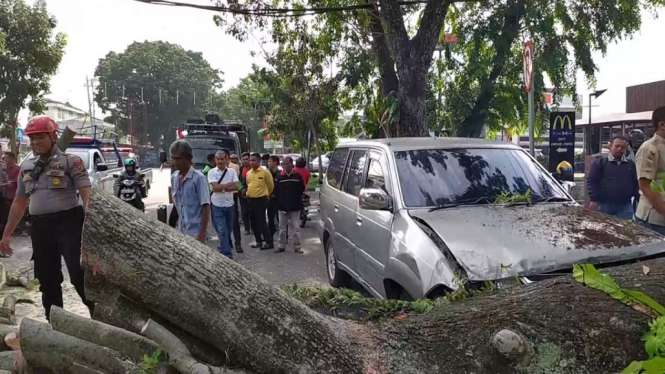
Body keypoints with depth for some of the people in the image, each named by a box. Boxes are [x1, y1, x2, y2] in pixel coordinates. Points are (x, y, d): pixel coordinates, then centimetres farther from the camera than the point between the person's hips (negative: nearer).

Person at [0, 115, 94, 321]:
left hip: (68, 222, -6)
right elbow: (19, 201, 23)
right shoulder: (27, 166, 15)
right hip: (40, 227, 7)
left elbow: (87, 194, -13)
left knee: (80, 275, -10)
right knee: (47, 279, 13)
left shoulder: (70, 161, -4)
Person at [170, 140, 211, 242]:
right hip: (181, 232, 7)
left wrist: (201, 235, -17)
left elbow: (205, 208, -14)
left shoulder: (198, 178, -13)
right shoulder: (174, 178, 7)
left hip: (195, 232, -6)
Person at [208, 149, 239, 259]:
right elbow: (216, 187, -17)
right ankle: (227, 253, -3)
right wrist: (229, 184, -8)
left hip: (229, 204, 3)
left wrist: (222, 188, -15)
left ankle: (223, 248, 35)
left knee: (228, 229, 14)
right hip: (217, 205, -3)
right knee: (222, 230, -5)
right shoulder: (212, 172, -6)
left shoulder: (232, 171, 2)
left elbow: (236, 187, -6)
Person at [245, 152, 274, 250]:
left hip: (261, 200, -6)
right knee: (254, 222, 11)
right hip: (250, 200, 6)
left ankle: (269, 242, 0)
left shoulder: (265, 172, -10)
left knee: (261, 222, -7)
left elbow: (271, 186, 1)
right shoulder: (248, 173, 8)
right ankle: (259, 241, 23)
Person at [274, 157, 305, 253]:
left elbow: (302, 189, 6)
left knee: (296, 227, 3)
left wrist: (296, 200, 4)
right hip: (282, 206, 2)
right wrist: (279, 202, -4)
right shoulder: (279, 176, 0)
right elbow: (276, 191, 1)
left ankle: (297, 247, 10)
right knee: (282, 227, 10)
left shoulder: (297, 176, -3)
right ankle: (281, 246, 20)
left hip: (295, 206, -1)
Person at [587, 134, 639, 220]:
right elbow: (591, 181, -3)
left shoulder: (631, 164, 14)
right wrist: (594, 200, -12)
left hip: (625, 206, 3)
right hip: (604, 205, -3)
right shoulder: (600, 162, 1)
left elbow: (636, 183, 16)